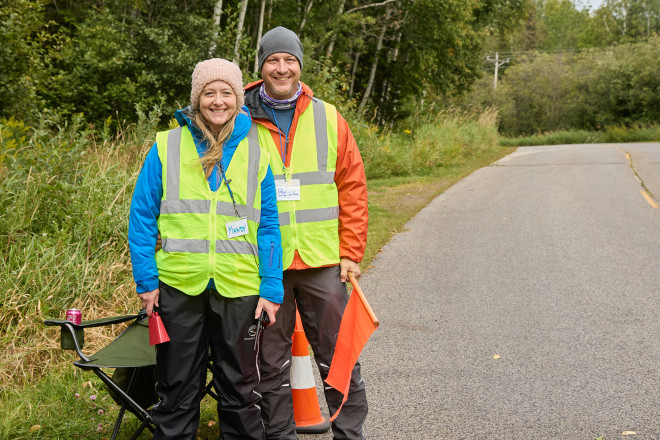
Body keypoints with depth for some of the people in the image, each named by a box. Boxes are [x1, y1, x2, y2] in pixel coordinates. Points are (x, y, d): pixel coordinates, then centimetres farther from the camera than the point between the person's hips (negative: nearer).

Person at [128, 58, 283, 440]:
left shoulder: (255, 153, 3)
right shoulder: (167, 146, 0)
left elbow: (269, 225, 4)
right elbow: (142, 216, 2)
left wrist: (272, 288, -2)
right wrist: (147, 280, -4)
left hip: (237, 288, 1)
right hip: (179, 284, 0)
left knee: (240, 386, 13)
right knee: (178, 388, 12)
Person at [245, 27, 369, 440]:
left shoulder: (328, 119, 5)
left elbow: (352, 189, 5)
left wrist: (351, 252, 0)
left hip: (323, 262, 1)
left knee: (339, 357, 8)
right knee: (272, 363, 9)